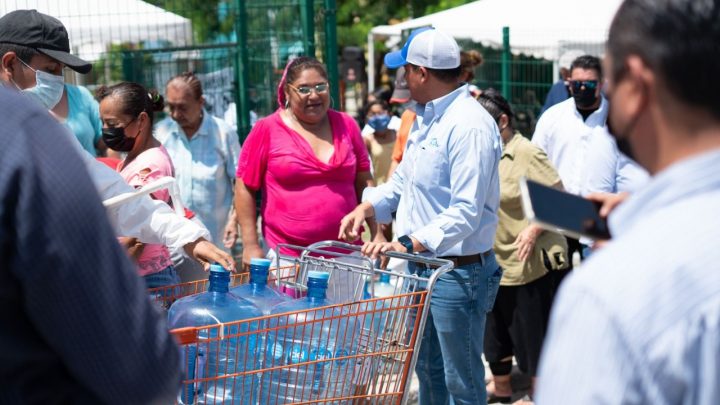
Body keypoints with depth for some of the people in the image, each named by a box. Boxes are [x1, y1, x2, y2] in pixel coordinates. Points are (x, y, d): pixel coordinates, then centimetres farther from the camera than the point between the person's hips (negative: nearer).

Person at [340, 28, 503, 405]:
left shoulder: (469, 125, -22)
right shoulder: (425, 118, 10)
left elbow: (466, 213, -27)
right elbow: (403, 179, 19)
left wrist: (408, 244, -31)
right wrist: (366, 208, 2)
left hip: (458, 272, -10)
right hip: (421, 267, 10)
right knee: (428, 371, 22)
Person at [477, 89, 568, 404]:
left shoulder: (528, 154, -14)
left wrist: (534, 229, -24)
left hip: (526, 261, -8)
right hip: (492, 260, 8)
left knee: (531, 332, 1)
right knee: (494, 328, 20)